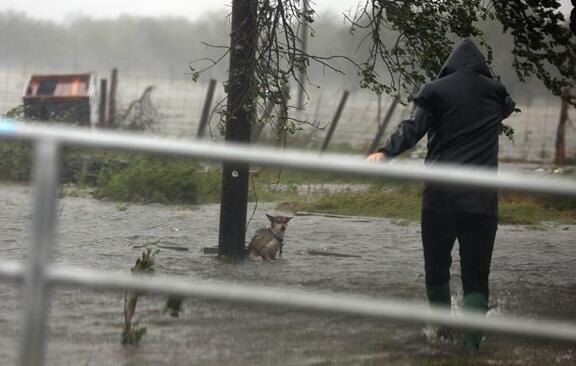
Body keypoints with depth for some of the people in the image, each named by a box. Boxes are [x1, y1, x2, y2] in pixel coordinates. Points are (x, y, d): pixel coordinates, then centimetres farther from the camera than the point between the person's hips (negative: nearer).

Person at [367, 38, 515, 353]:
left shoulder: (436, 90, 2)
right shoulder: (495, 91, 10)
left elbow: (414, 127, -13)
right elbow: (508, 106, 33)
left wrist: (386, 151, -19)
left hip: (440, 191, -1)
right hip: (481, 196, 1)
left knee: (436, 266, 16)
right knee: (476, 273, 2)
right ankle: (472, 342, -12)